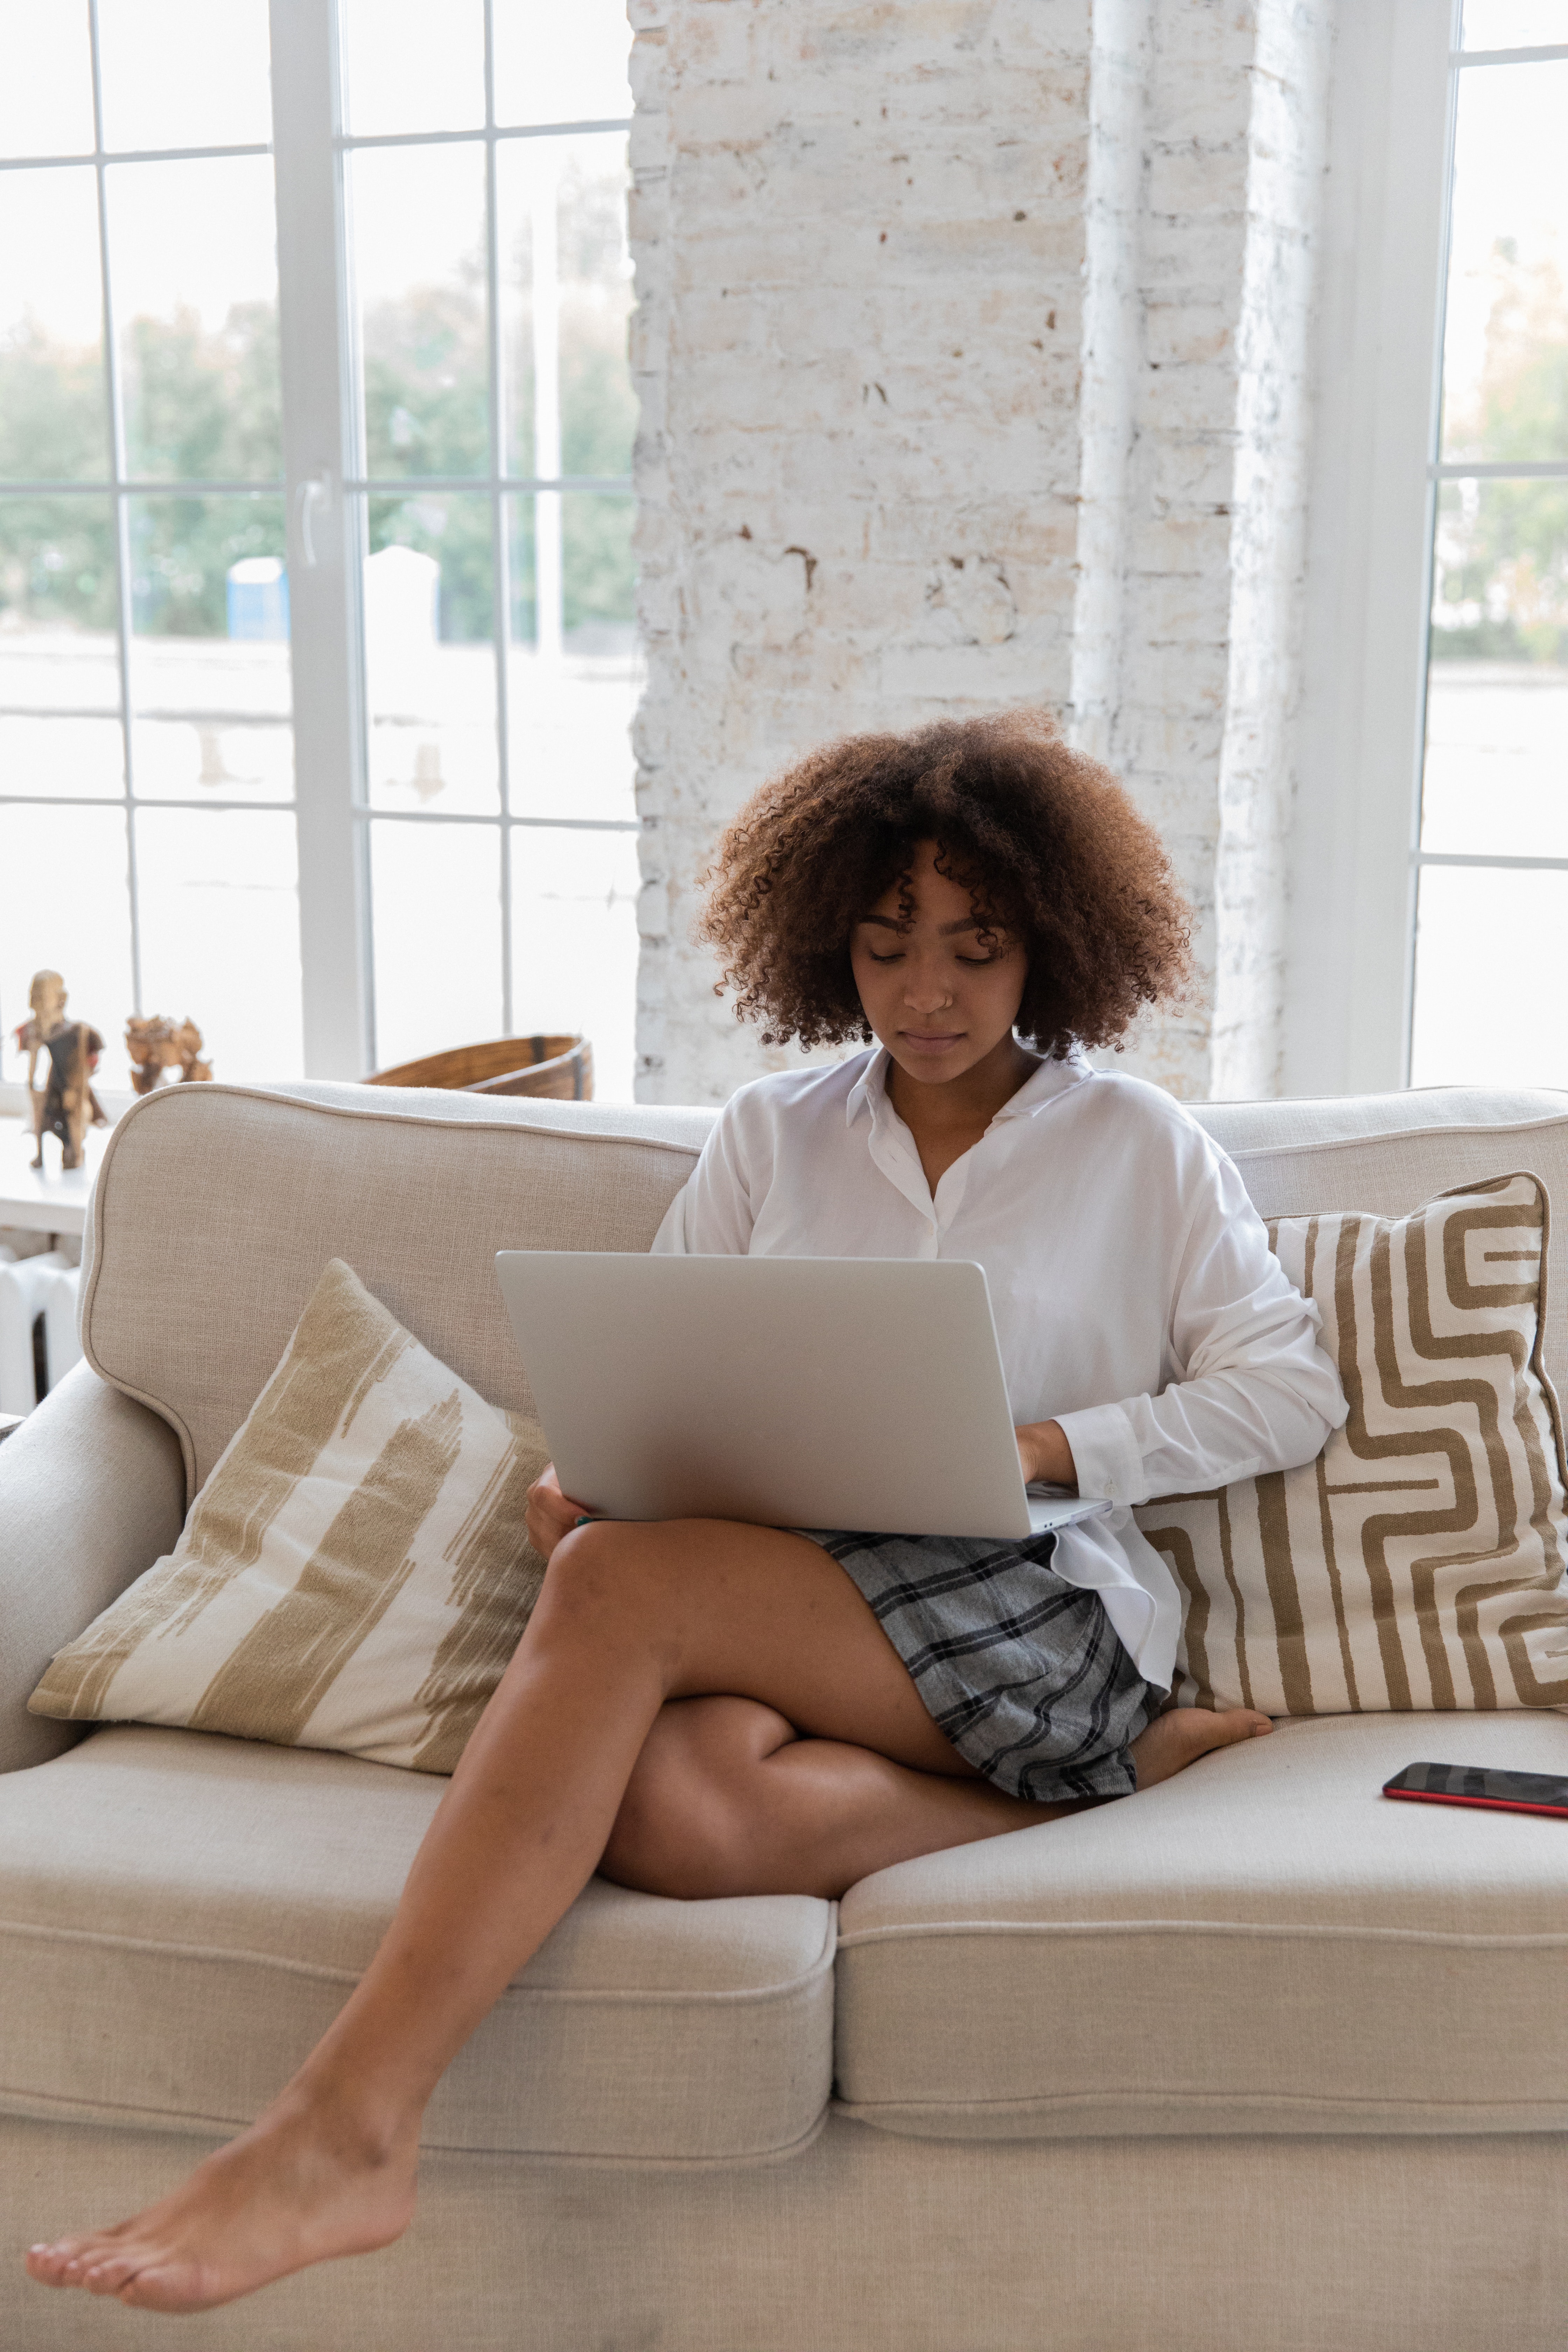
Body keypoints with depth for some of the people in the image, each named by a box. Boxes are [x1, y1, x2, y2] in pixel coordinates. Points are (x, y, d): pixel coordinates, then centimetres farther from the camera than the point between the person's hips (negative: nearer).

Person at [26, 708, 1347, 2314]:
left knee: (617, 1585, -34)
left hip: (1043, 1604, -4)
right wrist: (589, 1475, -8)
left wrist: (1049, 1443, -7)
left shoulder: (1141, 1147, 13)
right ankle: (1115, 1783, -17)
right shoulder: (769, 1136, 20)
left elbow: (1287, 1388, 9)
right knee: (666, 1805, -37)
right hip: (779, 1606, 4)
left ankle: (341, 2130, -34)